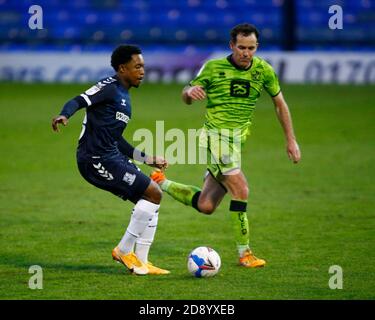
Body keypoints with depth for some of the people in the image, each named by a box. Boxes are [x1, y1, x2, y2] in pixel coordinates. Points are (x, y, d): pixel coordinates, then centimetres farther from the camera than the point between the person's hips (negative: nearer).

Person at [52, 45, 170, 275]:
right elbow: (80, 101, -20)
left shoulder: (124, 97, 23)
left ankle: (140, 262, 12)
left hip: (111, 157, 10)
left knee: (151, 199, 9)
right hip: (96, 159, -10)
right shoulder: (109, 88, -6)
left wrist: (148, 159, 31)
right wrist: (64, 116, -42)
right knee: (153, 194, -12)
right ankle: (124, 250, -3)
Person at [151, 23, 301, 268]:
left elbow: (280, 103, 13)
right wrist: (190, 92, -23)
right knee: (241, 191, -18)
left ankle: (161, 183, 28)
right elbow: (187, 98, 2)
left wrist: (291, 140, 10)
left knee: (206, 206, 5)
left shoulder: (263, 70, 2)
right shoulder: (214, 68, -6)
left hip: (237, 141, 5)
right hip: (217, 136, -5)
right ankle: (244, 253, -8)